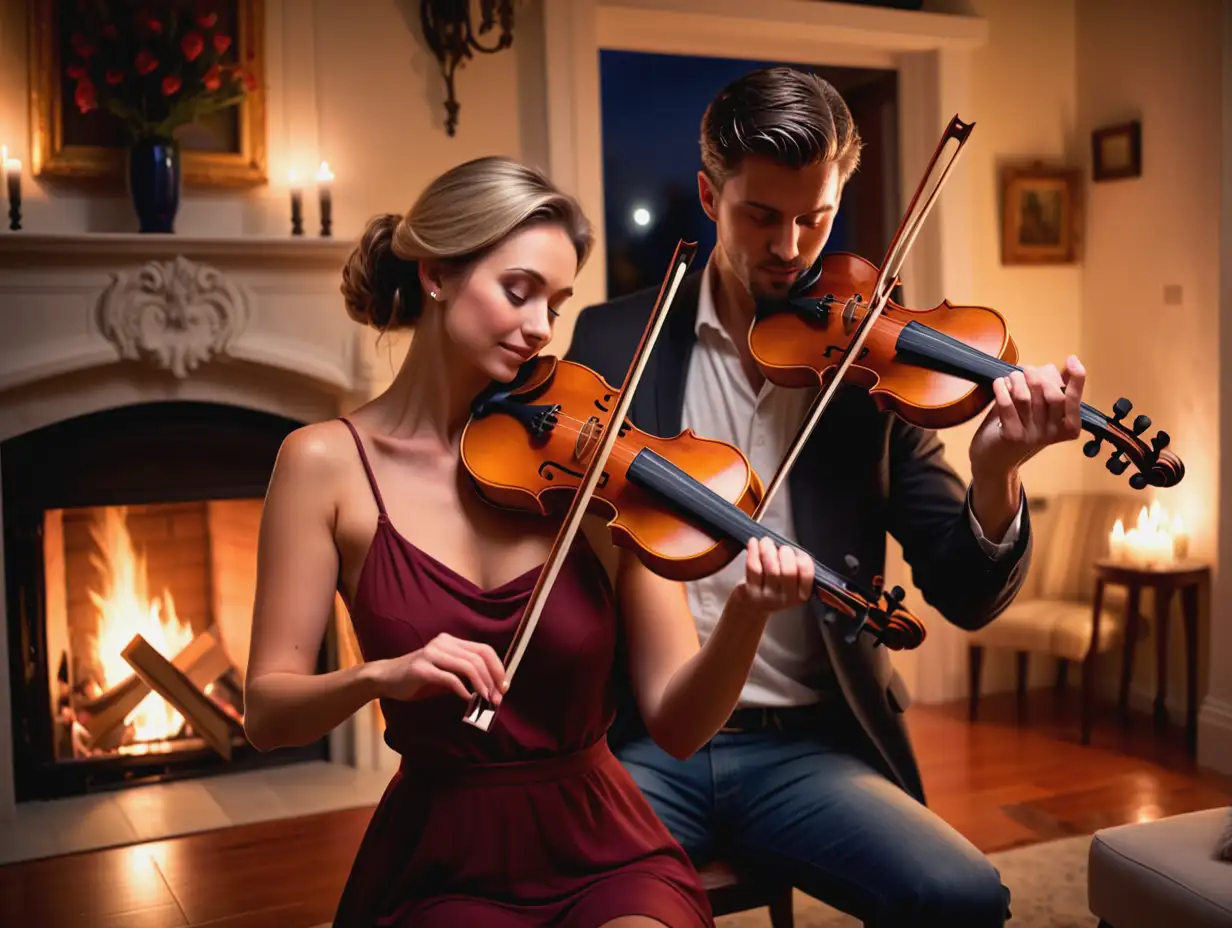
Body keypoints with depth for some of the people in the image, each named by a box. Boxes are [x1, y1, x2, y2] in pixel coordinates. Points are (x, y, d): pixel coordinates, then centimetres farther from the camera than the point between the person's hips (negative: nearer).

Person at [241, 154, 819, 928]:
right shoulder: (329, 463, -6)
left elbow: (676, 726, -9)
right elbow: (267, 713, -5)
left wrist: (745, 618, -27)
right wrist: (380, 676, -24)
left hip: (606, 854, 0)